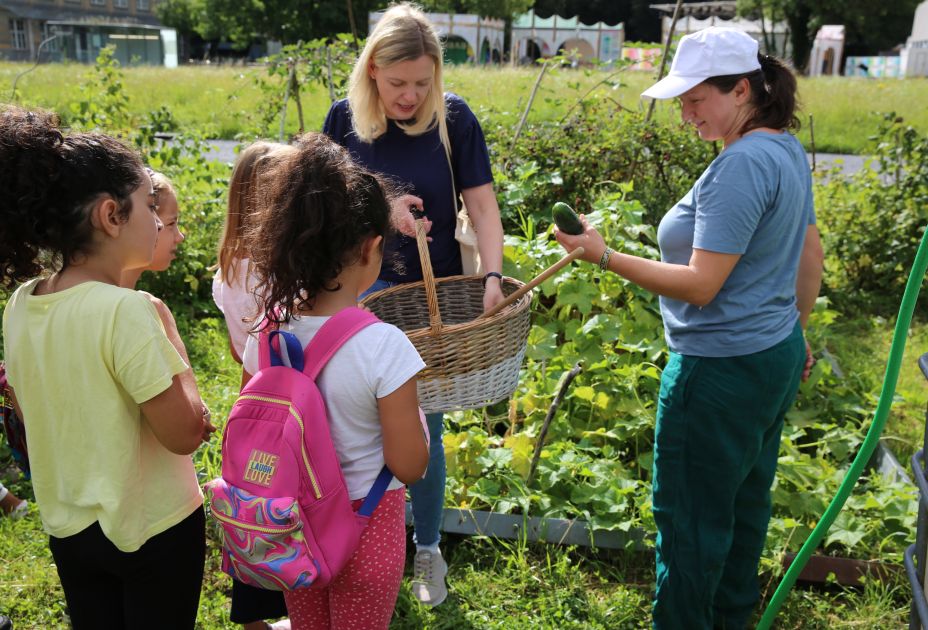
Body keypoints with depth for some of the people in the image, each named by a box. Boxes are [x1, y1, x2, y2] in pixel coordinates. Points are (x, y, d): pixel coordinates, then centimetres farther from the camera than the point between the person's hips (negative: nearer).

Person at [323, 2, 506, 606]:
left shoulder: (454, 117, -8)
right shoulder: (346, 117, -4)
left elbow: (482, 204, -9)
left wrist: (493, 274, -23)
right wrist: (379, 207, -18)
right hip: (363, 290, 1)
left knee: (424, 432, 7)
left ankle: (428, 550, 29)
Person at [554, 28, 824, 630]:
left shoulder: (741, 165, -24)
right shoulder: (787, 149, 7)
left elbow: (700, 285, -26)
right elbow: (811, 254, 15)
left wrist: (604, 256, -24)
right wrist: (795, 332, 25)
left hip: (723, 370, -11)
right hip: (776, 357, 11)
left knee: (690, 513, 5)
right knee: (744, 498, 25)